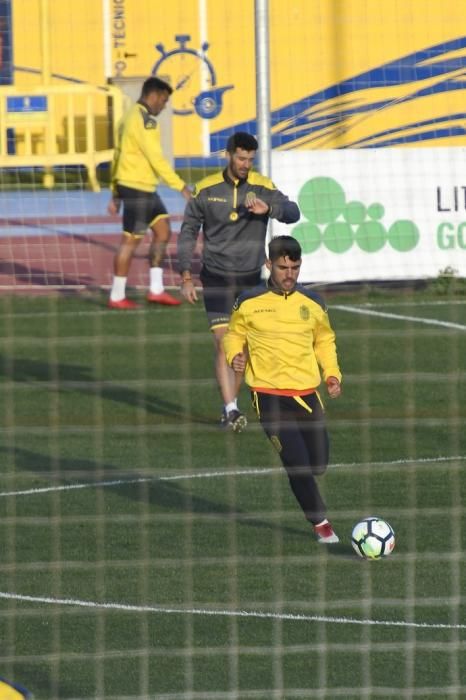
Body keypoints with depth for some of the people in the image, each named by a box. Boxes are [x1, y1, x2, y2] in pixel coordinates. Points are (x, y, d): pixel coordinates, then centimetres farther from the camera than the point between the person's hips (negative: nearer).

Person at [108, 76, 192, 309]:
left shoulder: (132, 117, 16)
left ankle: (156, 290, 11)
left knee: (163, 231, 10)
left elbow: (118, 155, 19)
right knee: (131, 240, -5)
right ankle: (117, 297, 1)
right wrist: (181, 186, -18)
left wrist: (115, 194, 21)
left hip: (145, 189, 10)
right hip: (137, 187, -10)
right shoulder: (144, 120, -15)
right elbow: (156, 158, -20)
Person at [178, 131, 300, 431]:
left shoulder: (262, 187, -2)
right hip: (216, 277, -2)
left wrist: (268, 208, -33)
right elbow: (188, 232, 5)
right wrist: (186, 276, 1)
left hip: (250, 278, 2)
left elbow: (292, 212, -13)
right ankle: (231, 409, -16)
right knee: (223, 342, -13)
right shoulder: (206, 189, -2)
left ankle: (230, 409, 21)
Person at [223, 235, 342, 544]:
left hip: (307, 393, 4)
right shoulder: (249, 303, -3)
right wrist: (235, 355, -10)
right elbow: (234, 334, 11)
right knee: (298, 463, -14)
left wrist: (332, 373, 5)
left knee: (318, 466, 7)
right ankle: (321, 524, 1)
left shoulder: (313, 303, 6)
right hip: (269, 394, -4)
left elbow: (324, 340, 20)